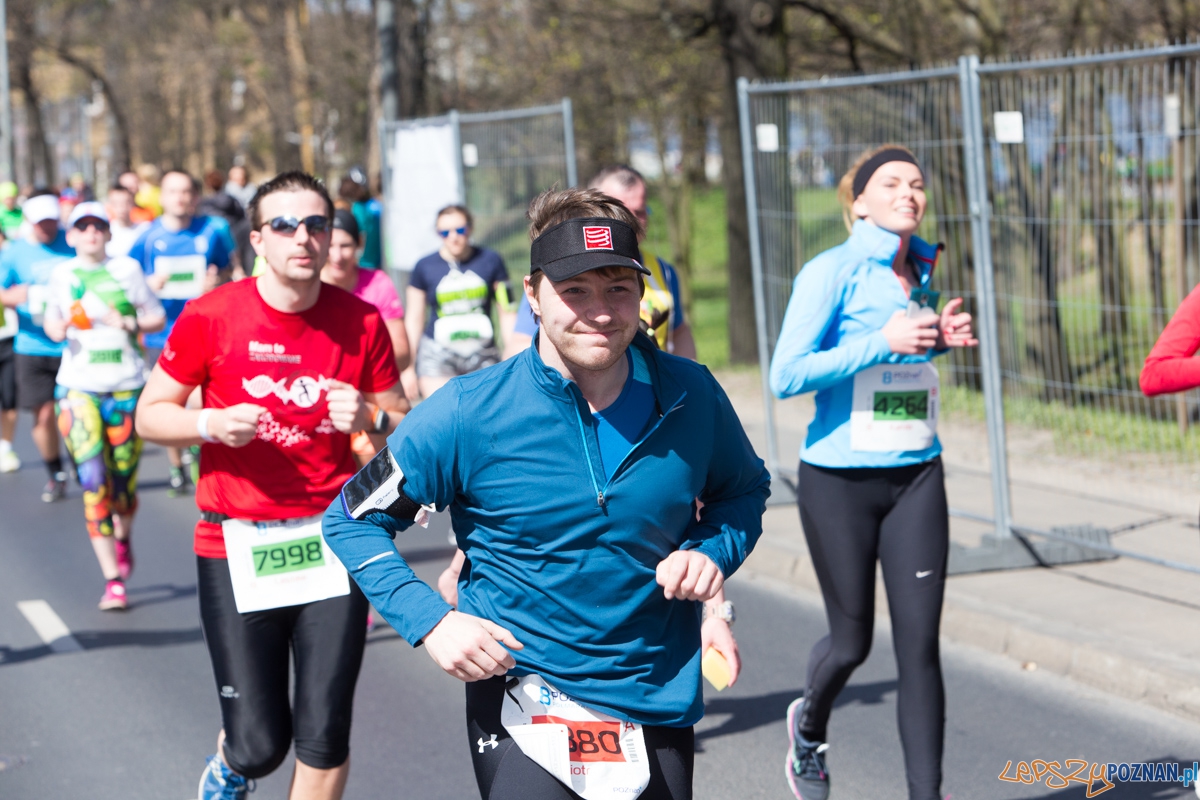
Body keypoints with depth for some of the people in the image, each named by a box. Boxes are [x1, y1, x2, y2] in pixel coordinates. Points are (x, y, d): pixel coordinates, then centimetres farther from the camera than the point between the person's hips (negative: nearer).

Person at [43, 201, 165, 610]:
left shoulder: (127, 269, 3)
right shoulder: (62, 274, 7)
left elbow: (158, 317, 8)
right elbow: (51, 319, 19)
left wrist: (129, 323, -10)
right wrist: (60, 328, -3)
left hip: (127, 387, 0)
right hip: (79, 387, 0)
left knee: (123, 484, 5)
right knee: (94, 483, -11)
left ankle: (123, 537, 41)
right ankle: (113, 581, -9)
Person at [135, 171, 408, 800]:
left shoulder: (362, 322, 0)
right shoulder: (211, 316, -6)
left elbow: (403, 423, 8)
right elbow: (150, 415, 2)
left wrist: (370, 417, -14)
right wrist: (211, 423, -17)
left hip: (333, 543, 2)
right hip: (236, 544, -2)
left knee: (325, 737, 0)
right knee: (259, 745, -1)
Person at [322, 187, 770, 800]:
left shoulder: (692, 397, -5)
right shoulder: (470, 414, -12)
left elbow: (745, 489, 15)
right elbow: (351, 519, -3)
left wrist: (713, 550, -6)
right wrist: (430, 621, -15)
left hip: (658, 706, 3)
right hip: (525, 705, -3)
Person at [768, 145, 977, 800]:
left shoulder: (921, 273, 9)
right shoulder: (831, 272, -10)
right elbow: (785, 376, -16)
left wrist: (939, 339, 6)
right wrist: (884, 343, -21)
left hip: (917, 477, 5)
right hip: (840, 478, -4)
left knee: (919, 643, -3)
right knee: (852, 639, 8)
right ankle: (809, 725, 40)